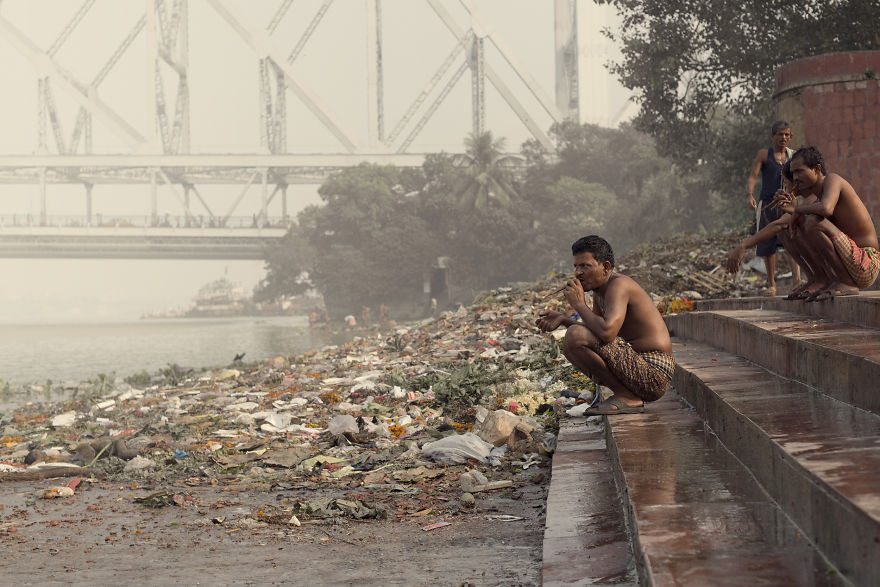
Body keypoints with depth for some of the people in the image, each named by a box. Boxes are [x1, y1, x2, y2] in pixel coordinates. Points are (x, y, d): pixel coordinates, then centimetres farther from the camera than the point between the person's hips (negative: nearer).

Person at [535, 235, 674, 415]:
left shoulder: (618, 285, -16)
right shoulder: (599, 289, 13)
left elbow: (606, 332, -32)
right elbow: (596, 329, 26)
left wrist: (579, 305, -17)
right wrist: (563, 319, 10)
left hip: (653, 375, -10)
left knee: (575, 336, -23)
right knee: (570, 348, 21)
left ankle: (627, 398, -11)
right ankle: (630, 396, 9)